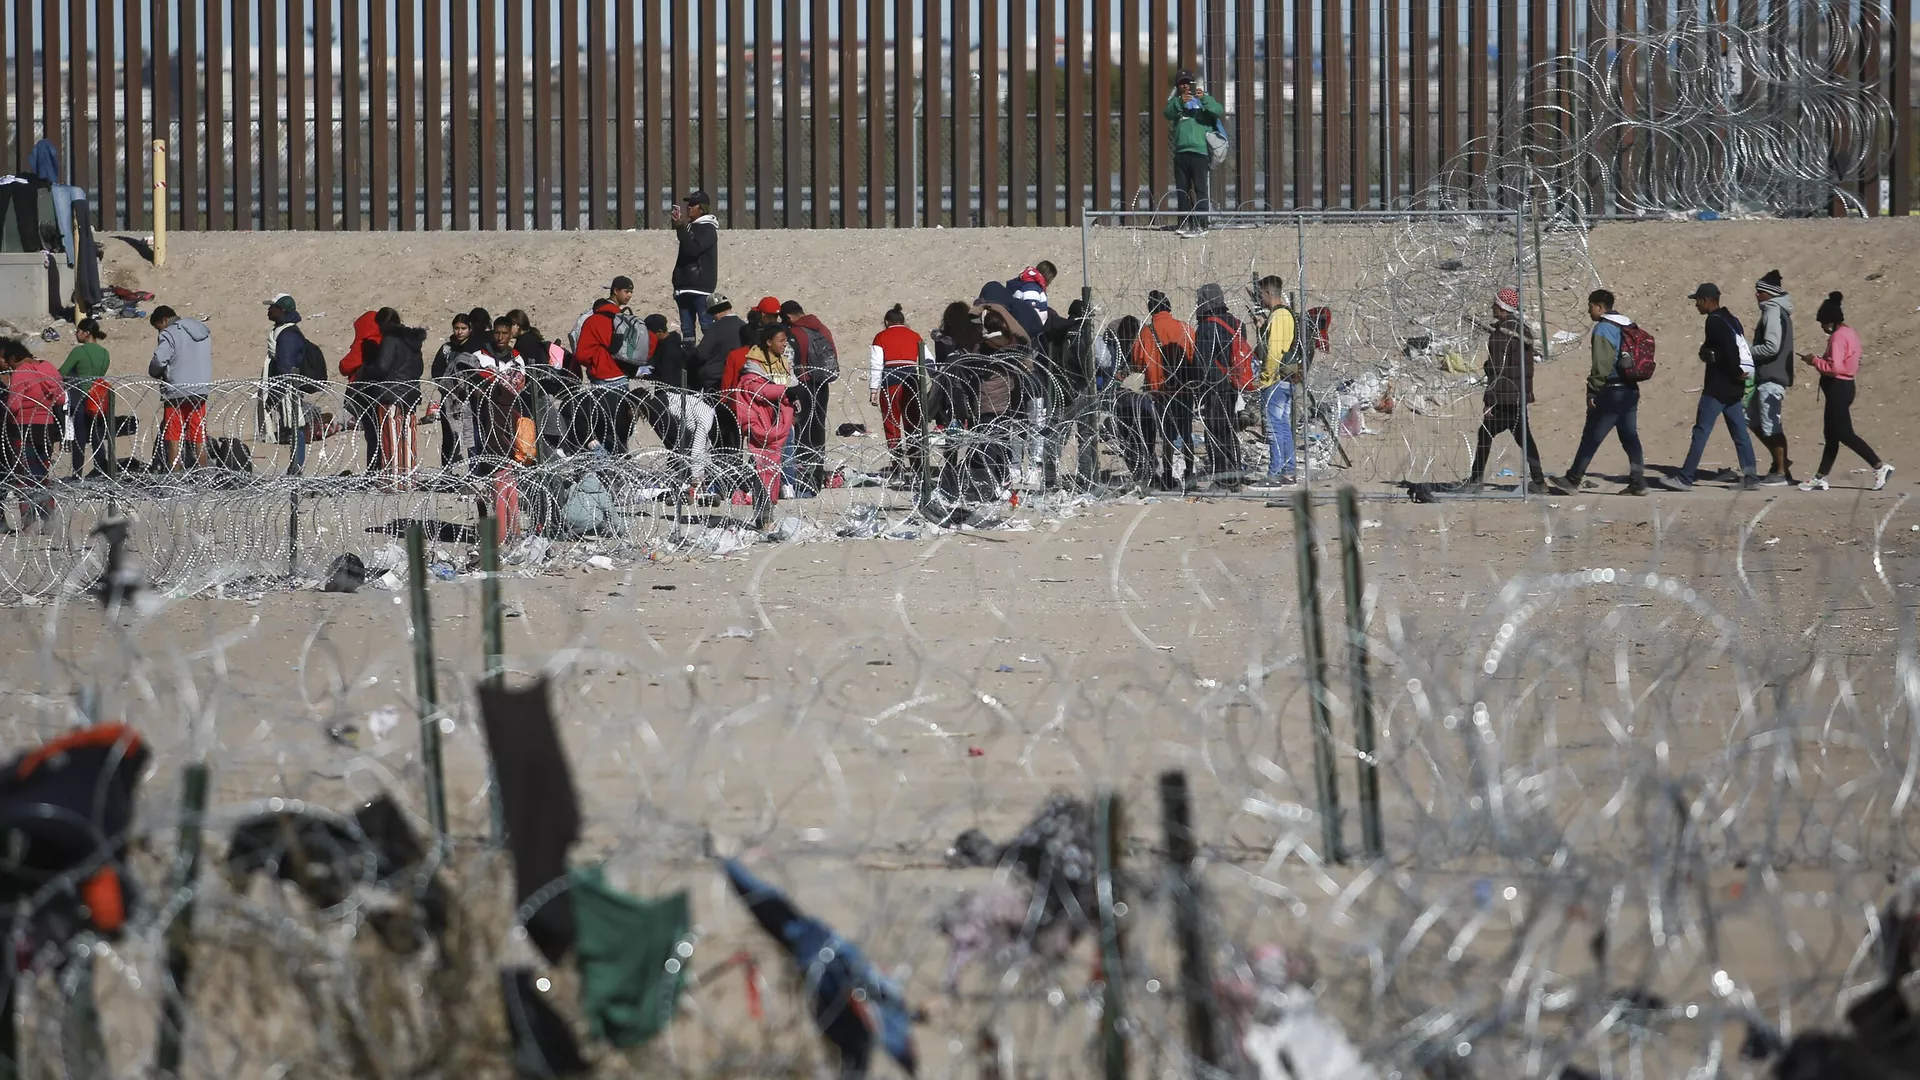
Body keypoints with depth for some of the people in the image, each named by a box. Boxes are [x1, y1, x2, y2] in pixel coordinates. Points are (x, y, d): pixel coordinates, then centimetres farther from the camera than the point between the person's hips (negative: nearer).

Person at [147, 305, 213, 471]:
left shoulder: (170, 334, -11)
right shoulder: (204, 332, 13)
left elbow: (158, 361, -18)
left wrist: (155, 374, 1)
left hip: (176, 391, -7)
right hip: (200, 391, 7)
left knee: (173, 439, -3)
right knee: (199, 438, 10)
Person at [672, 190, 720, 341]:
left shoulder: (708, 229, -5)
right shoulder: (691, 227, 19)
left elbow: (693, 249, -20)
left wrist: (680, 228, -19)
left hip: (700, 288, -9)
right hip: (685, 286, 9)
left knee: (707, 328, -13)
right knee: (686, 329, 7)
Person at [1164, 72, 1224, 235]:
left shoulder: (1204, 101, 10)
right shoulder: (1176, 102, 15)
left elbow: (1219, 111, -8)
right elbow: (1168, 113, -6)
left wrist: (1204, 98, -23)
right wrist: (1180, 102, -25)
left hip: (1200, 150, -4)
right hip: (1180, 152, 4)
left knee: (1200, 189, -11)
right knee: (1182, 190, 6)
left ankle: (1199, 224, -17)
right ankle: (1185, 223, 13)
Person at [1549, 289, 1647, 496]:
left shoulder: (1603, 329, -11)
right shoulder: (1629, 326, 14)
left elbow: (1601, 365, -17)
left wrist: (1592, 392, -14)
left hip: (1611, 392, -8)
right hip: (1631, 390, 8)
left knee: (1591, 438, -1)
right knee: (1630, 438, 8)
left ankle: (1572, 481, 4)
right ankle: (1638, 483, 2)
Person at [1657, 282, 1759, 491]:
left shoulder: (1714, 321, -12)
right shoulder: (1731, 320, 15)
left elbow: (1730, 348, -23)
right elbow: (1736, 347, 14)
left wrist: (1736, 372, -15)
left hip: (1717, 388, -9)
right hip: (1734, 388, 9)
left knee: (1700, 432, -6)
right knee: (1739, 433, 9)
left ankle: (1684, 479, -5)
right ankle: (1749, 477, 7)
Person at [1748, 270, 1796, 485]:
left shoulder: (1773, 312, -14)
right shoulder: (1778, 311, 16)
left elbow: (1772, 347, -22)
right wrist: (1751, 351, 13)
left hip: (1771, 378, -11)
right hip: (1769, 376, 11)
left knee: (1771, 426, -4)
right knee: (1753, 418, 16)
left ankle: (1781, 472, 1)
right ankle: (1780, 462, 19)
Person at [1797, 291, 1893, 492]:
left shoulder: (1838, 337, -17)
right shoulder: (1850, 334, 13)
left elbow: (1834, 367, -25)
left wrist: (1815, 361, -11)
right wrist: (1819, 360, 9)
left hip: (1837, 388, -11)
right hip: (1844, 386, 11)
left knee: (1844, 434, -8)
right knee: (1832, 434, 12)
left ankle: (1880, 467, -9)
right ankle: (1820, 478, 15)